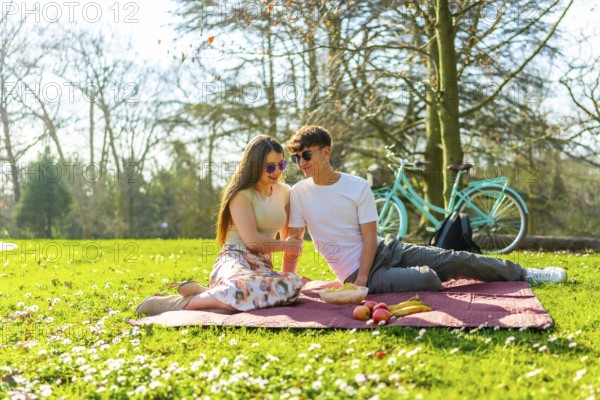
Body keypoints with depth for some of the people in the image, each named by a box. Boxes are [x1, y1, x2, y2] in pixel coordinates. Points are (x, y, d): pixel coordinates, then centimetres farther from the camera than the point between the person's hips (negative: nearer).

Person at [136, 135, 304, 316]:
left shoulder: (284, 193, 17)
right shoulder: (242, 194, -2)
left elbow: (293, 242, 20)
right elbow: (252, 241, -12)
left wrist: (289, 275, 11)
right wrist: (284, 245, 2)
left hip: (262, 267, 6)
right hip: (234, 261, -6)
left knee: (294, 283, -36)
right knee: (247, 287, -47)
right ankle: (177, 304, -26)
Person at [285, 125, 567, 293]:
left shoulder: (358, 187, -8)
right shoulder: (298, 194, -9)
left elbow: (369, 238, -10)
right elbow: (293, 241, -5)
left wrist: (362, 280, -22)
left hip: (384, 250, 2)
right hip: (356, 273, -2)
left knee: (455, 260, -3)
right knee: (427, 279, -27)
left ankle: (523, 273, 16)